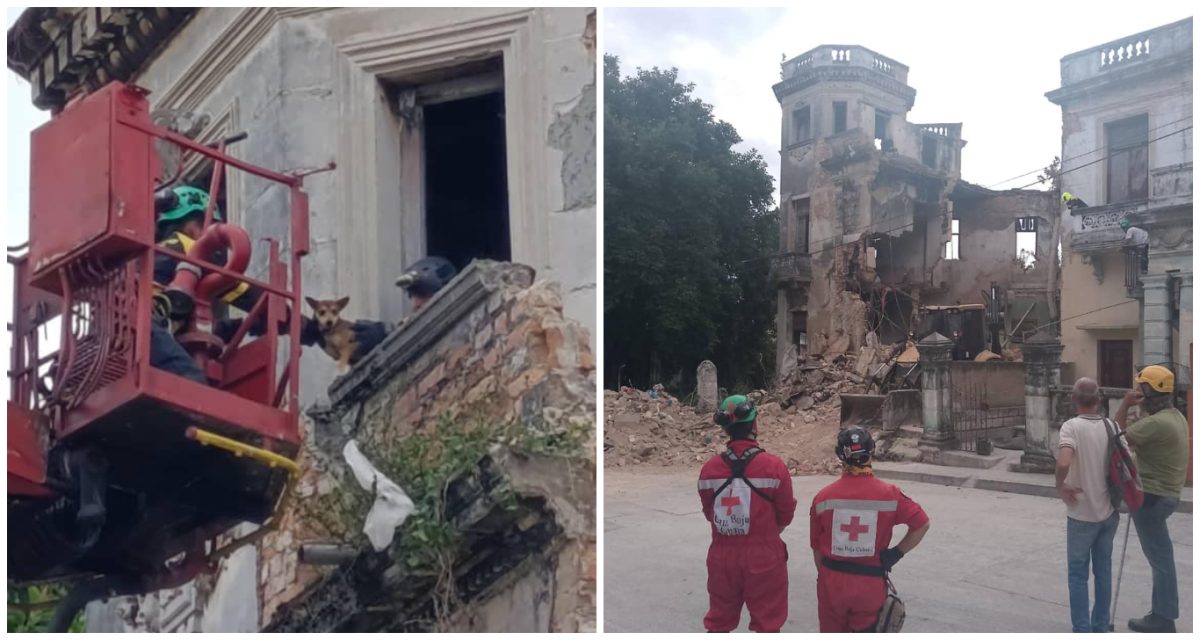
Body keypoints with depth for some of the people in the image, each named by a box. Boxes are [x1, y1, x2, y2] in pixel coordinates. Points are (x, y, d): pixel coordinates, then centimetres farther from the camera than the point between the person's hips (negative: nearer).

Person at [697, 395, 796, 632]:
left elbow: (709, 513, 5)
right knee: (766, 624, 13)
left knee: (718, 623, 17)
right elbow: (786, 515, -4)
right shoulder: (773, 466, -15)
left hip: (722, 557, 3)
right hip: (764, 557, -3)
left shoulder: (709, 468, -7)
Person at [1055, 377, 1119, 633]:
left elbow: (1063, 463, -31)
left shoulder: (1072, 426, -16)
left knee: (1078, 574, 5)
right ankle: (1100, 628, 25)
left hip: (1082, 514, -5)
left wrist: (1060, 486, -14)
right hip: (1108, 512, 5)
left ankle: (1082, 631, 6)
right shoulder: (1112, 427, 0)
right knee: (1103, 571, 16)